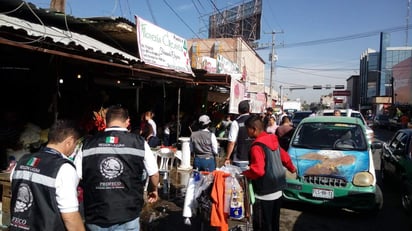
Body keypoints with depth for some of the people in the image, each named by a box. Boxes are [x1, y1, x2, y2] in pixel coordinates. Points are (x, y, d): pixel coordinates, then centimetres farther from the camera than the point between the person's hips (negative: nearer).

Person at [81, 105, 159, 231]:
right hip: (127, 218, -1)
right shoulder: (139, 142, -5)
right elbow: (154, 174, 5)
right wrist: (153, 189, 26)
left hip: (95, 218, 2)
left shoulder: (87, 144, -3)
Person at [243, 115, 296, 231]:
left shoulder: (257, 146, -21)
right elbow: (285, 156, 18)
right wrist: (292, 168, 36)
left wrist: (243, 174, -11)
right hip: (277, 190, 9)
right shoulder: (273, 140, 6)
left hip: (265, 193, -9)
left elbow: (258, 170, -28)